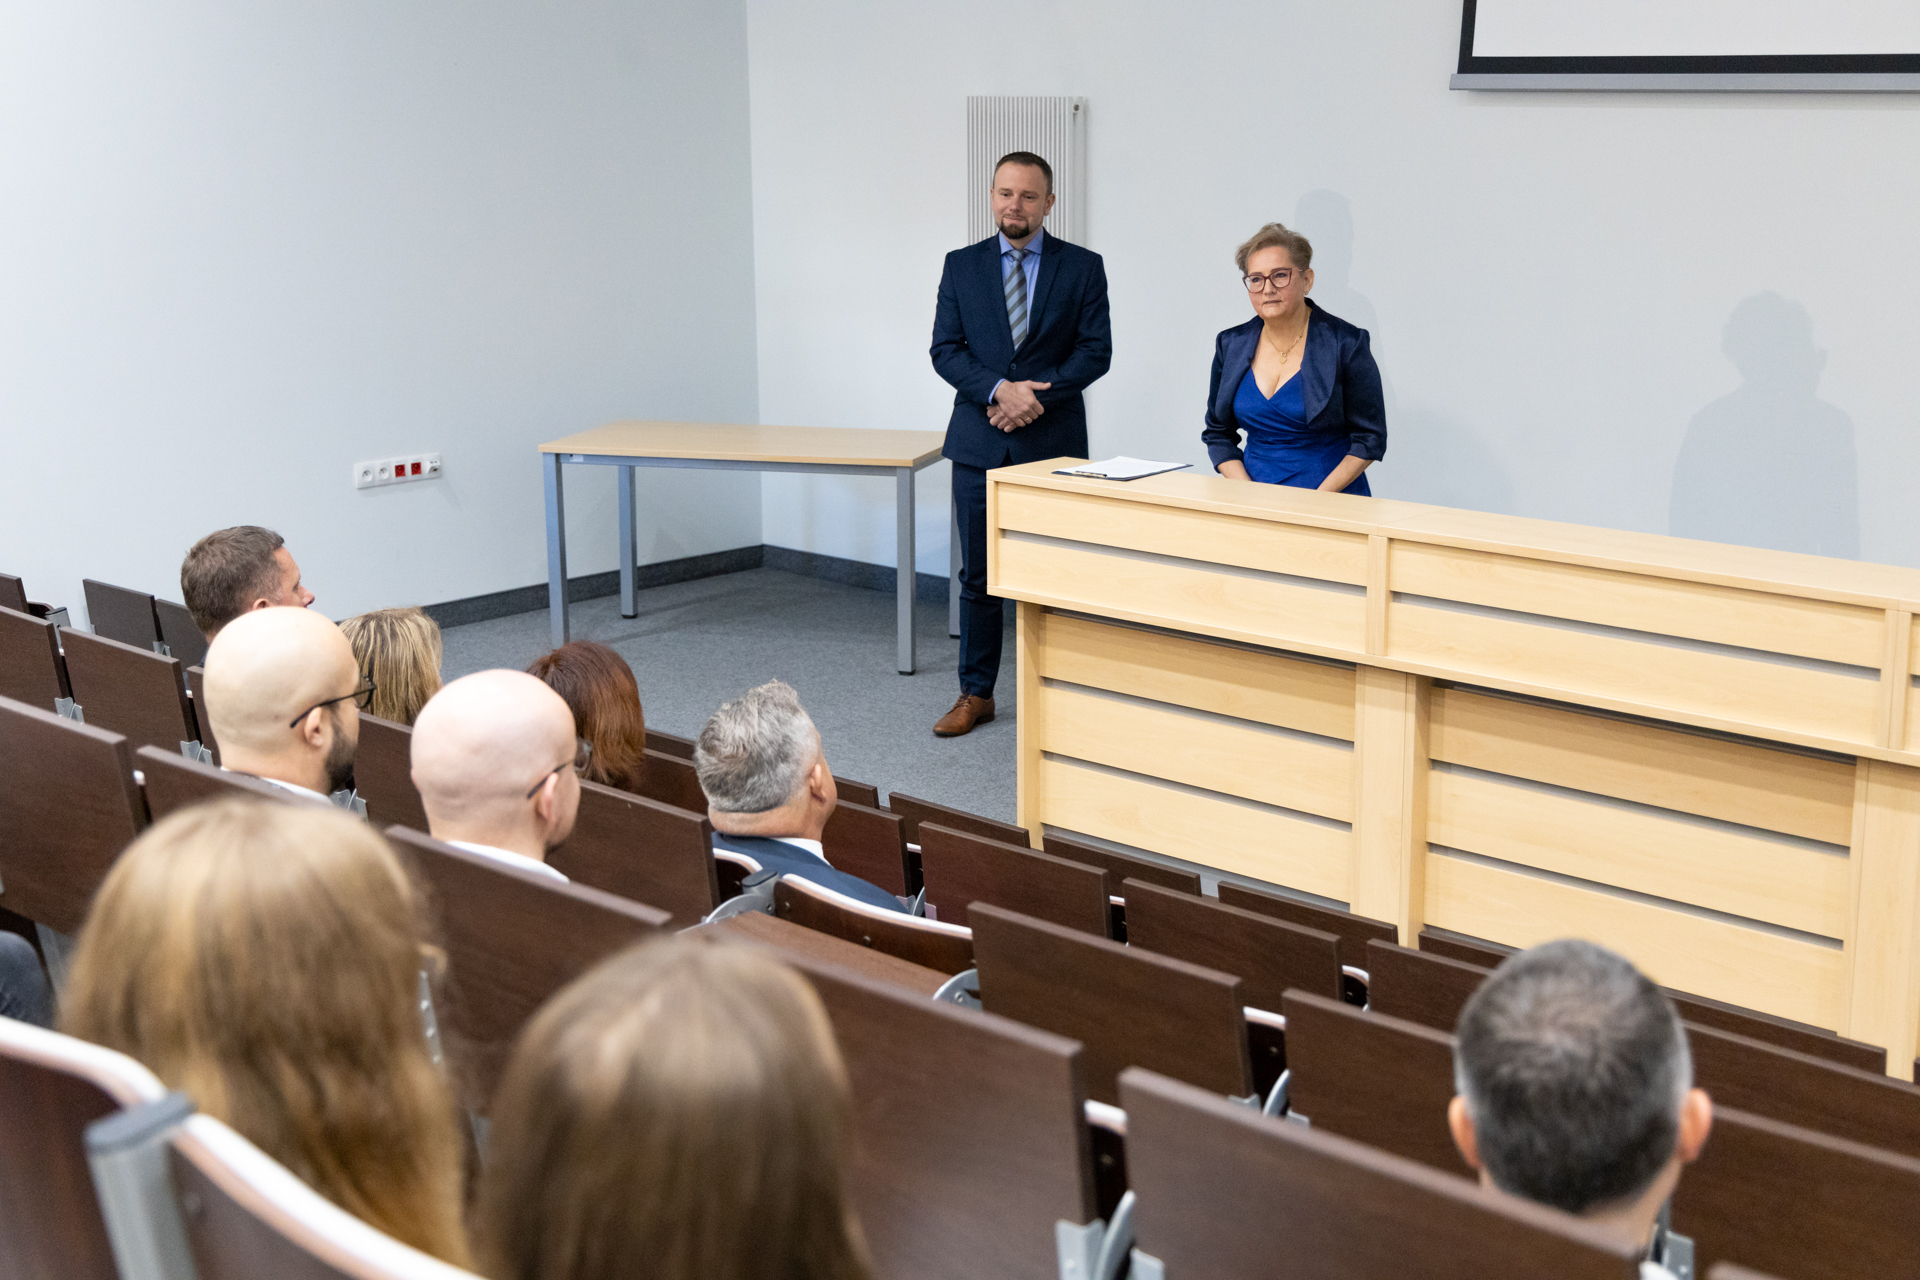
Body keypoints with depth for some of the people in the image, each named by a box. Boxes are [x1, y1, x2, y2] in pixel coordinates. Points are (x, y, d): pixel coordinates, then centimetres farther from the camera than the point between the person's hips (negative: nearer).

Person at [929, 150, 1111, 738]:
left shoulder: (1082, 267, 2)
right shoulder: (962, 265, 7)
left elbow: (1095, 350, -3)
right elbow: (945, 350, 2)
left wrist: (1035, 396, -15)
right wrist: (999, 390, -15)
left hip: (1053, 442, -1)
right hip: (979, 442, 2)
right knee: (978, 574, 6)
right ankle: (976, 693, 15)